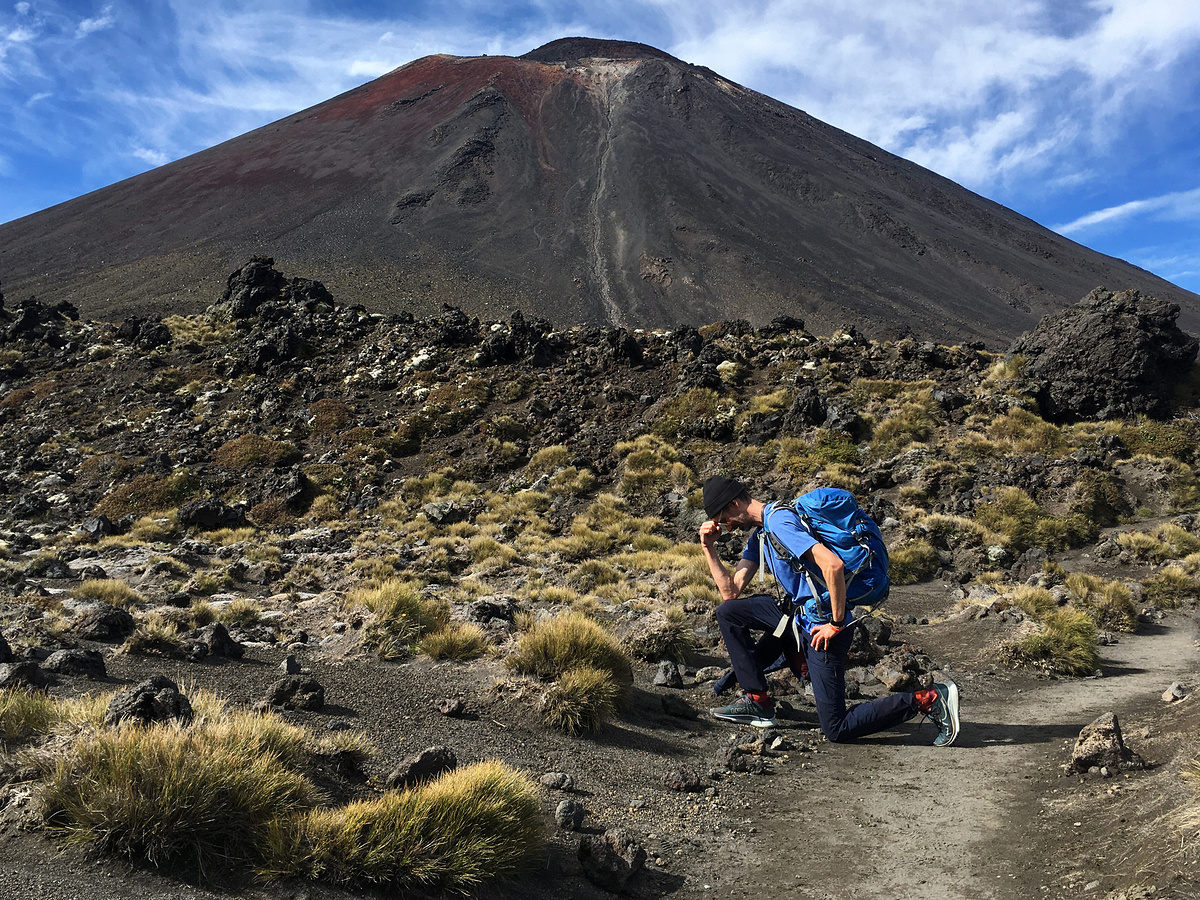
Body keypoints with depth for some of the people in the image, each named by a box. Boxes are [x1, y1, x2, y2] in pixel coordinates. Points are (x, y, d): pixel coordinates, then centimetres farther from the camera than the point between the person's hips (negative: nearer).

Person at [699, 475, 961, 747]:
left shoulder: (778, 521, -20)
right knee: (728, 612, 7)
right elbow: (731, 592, 11)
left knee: (836, 729, -3)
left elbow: (833, 564, -32)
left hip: (821, 625, -10)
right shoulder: (758, 534, 13)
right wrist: (709, 548, 4)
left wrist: (837, 624, -24)